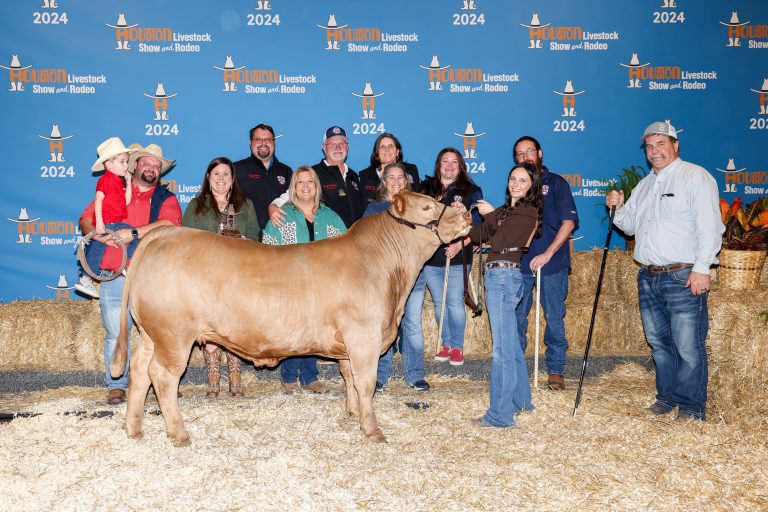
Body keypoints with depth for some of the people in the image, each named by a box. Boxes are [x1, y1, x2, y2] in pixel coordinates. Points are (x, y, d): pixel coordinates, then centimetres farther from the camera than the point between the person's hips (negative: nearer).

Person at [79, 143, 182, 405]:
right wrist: (95, 234, -8)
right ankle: (116, 386, 8)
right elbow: (86, 219, 15)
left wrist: (134, 233, -20)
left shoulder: (166, 198, 11)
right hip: (114, 278, 1)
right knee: (115, 333, -1)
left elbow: (169, 224, -10)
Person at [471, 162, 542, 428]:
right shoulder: (508, 209, 17)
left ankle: (500, 414, -4)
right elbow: (481, 235, 15)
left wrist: (490, 215, 1)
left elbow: (499, 242, -11)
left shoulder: (527, 212, -9)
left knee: (503, 348, -8)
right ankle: (521, 399, 32)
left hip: (504, 276, -10)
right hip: (499, 276, 10)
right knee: (510, 343, 19)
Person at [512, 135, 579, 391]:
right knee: (516, 318, 7)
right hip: (520, 263, 3)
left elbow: (568, 222, -7)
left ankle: (556, 370, 13)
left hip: (552, 264, -3)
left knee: (554, 318, 2)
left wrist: (548, 253, -15)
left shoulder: (556, 183, 1)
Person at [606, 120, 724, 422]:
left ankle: (691, 407, 6)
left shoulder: (695, 177, -3)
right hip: (648, 278, 7)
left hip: (683, 277, -7)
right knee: (658, 342, 14)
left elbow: (709, 226, -11)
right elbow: (630, 226, 25)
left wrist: (701, 268, -18)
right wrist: (618, 208, 5)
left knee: (688, 346, -4)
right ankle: (667, 397, 28)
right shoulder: (644, 185, 19)